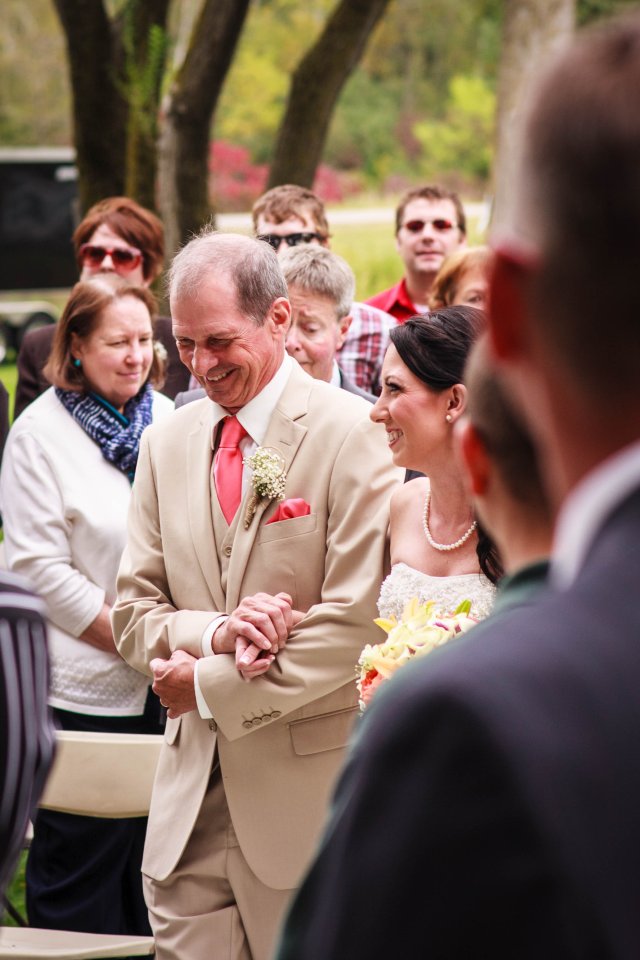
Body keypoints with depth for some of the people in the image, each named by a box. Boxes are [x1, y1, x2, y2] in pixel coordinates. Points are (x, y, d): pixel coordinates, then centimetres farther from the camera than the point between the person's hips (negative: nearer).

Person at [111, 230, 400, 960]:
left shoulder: (352, 432, -7)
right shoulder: (168, 442, 12)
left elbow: (356, 623, -13)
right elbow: (133, 613, 11)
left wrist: (209, 685, -11)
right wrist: (214, 634, -11)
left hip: (307, 791, -5)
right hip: (191, 792, 5)